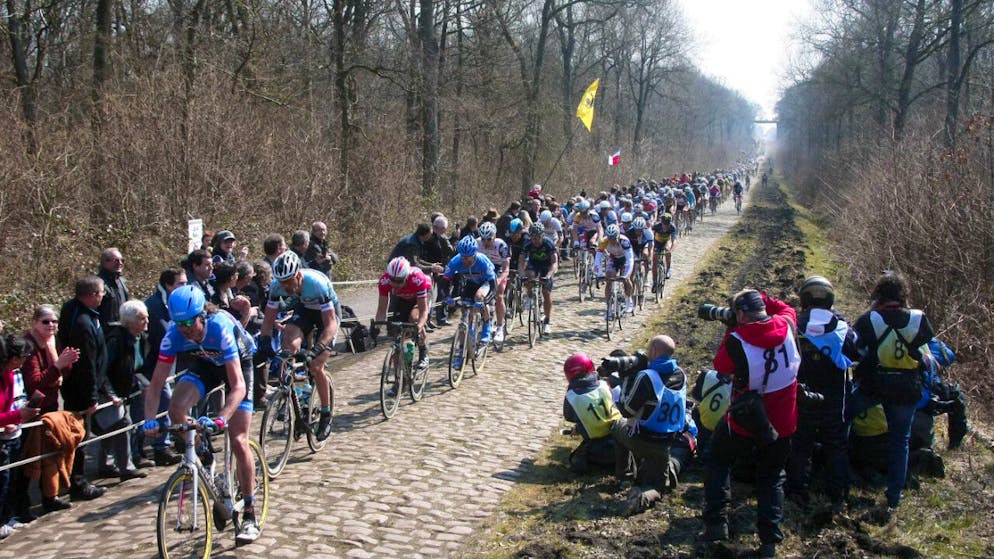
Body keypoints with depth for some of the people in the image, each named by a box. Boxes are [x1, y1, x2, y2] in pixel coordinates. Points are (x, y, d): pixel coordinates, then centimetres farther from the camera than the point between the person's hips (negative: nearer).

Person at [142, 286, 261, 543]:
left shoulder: (221, 327, -39)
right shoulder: (174, 335, -27)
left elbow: (237, 385, -43)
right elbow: (157, 382, -24)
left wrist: (220, 420, -56)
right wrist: (149, 419, -39)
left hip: (238, 363, -4)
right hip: (205, 364, 4)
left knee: (238, 441, -11)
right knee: (176, 409, -26)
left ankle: (250, 516, -1)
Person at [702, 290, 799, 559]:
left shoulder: (736, 340, -22)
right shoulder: (786, 327, -10)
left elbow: (721, 366, -2)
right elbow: (787, 309, 15)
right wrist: (763, 299, 10)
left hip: (745, 420, -3)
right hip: (781, 422, 3)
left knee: (717, 461, 20)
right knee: (771, 477, 18)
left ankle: (717, 523, 11)